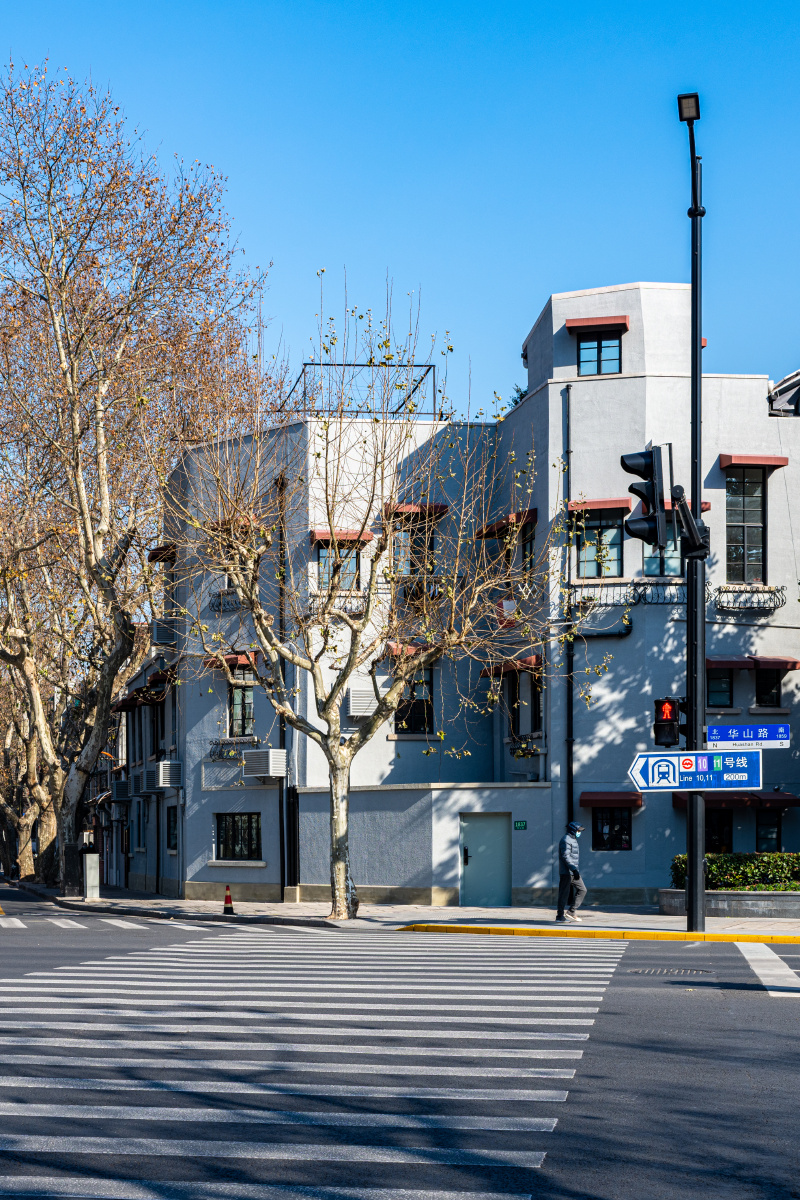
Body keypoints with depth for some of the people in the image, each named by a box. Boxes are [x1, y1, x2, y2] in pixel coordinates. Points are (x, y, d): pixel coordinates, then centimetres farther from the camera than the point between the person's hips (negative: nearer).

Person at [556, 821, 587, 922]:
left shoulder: (573, 840, 20)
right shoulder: (566, 840, -12)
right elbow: (566, 856, -20)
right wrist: (574, 869, -25)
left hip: (573, 872, 10)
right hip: (567, 872, -10)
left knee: (582, 890, 5)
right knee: (564, 894, -5)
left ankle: (571, 911, 5)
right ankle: (560, 916, 0)